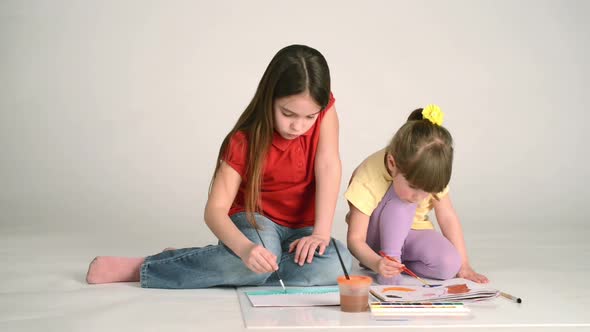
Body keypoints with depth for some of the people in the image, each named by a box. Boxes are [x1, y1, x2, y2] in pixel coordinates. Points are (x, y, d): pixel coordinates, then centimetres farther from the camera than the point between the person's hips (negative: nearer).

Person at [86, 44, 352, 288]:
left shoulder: (324, 109, -14)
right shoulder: (245, 140, -20)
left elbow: (328, 166, -20)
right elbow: (215, 209, -26)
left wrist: (321, 233, -32)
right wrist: (245, 248, -47)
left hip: (301, 229, 3)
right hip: (254, 220, -3)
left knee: (337, 264, -32)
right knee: (260, 254, -41)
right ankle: (144, 267, -24)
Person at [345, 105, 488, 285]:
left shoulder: (430, 175, -21)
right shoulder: (368, 178, -32)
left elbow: (448, 218, -10)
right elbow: (355, 239, -30)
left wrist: (463, 264, -14)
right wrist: (376, 263, -49)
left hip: (410, 234, 4)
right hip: (377, 239, -4)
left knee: (449, 264, -25)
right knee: (400, 197, -33)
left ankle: (395, 264, -5)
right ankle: (389, 257, -23)